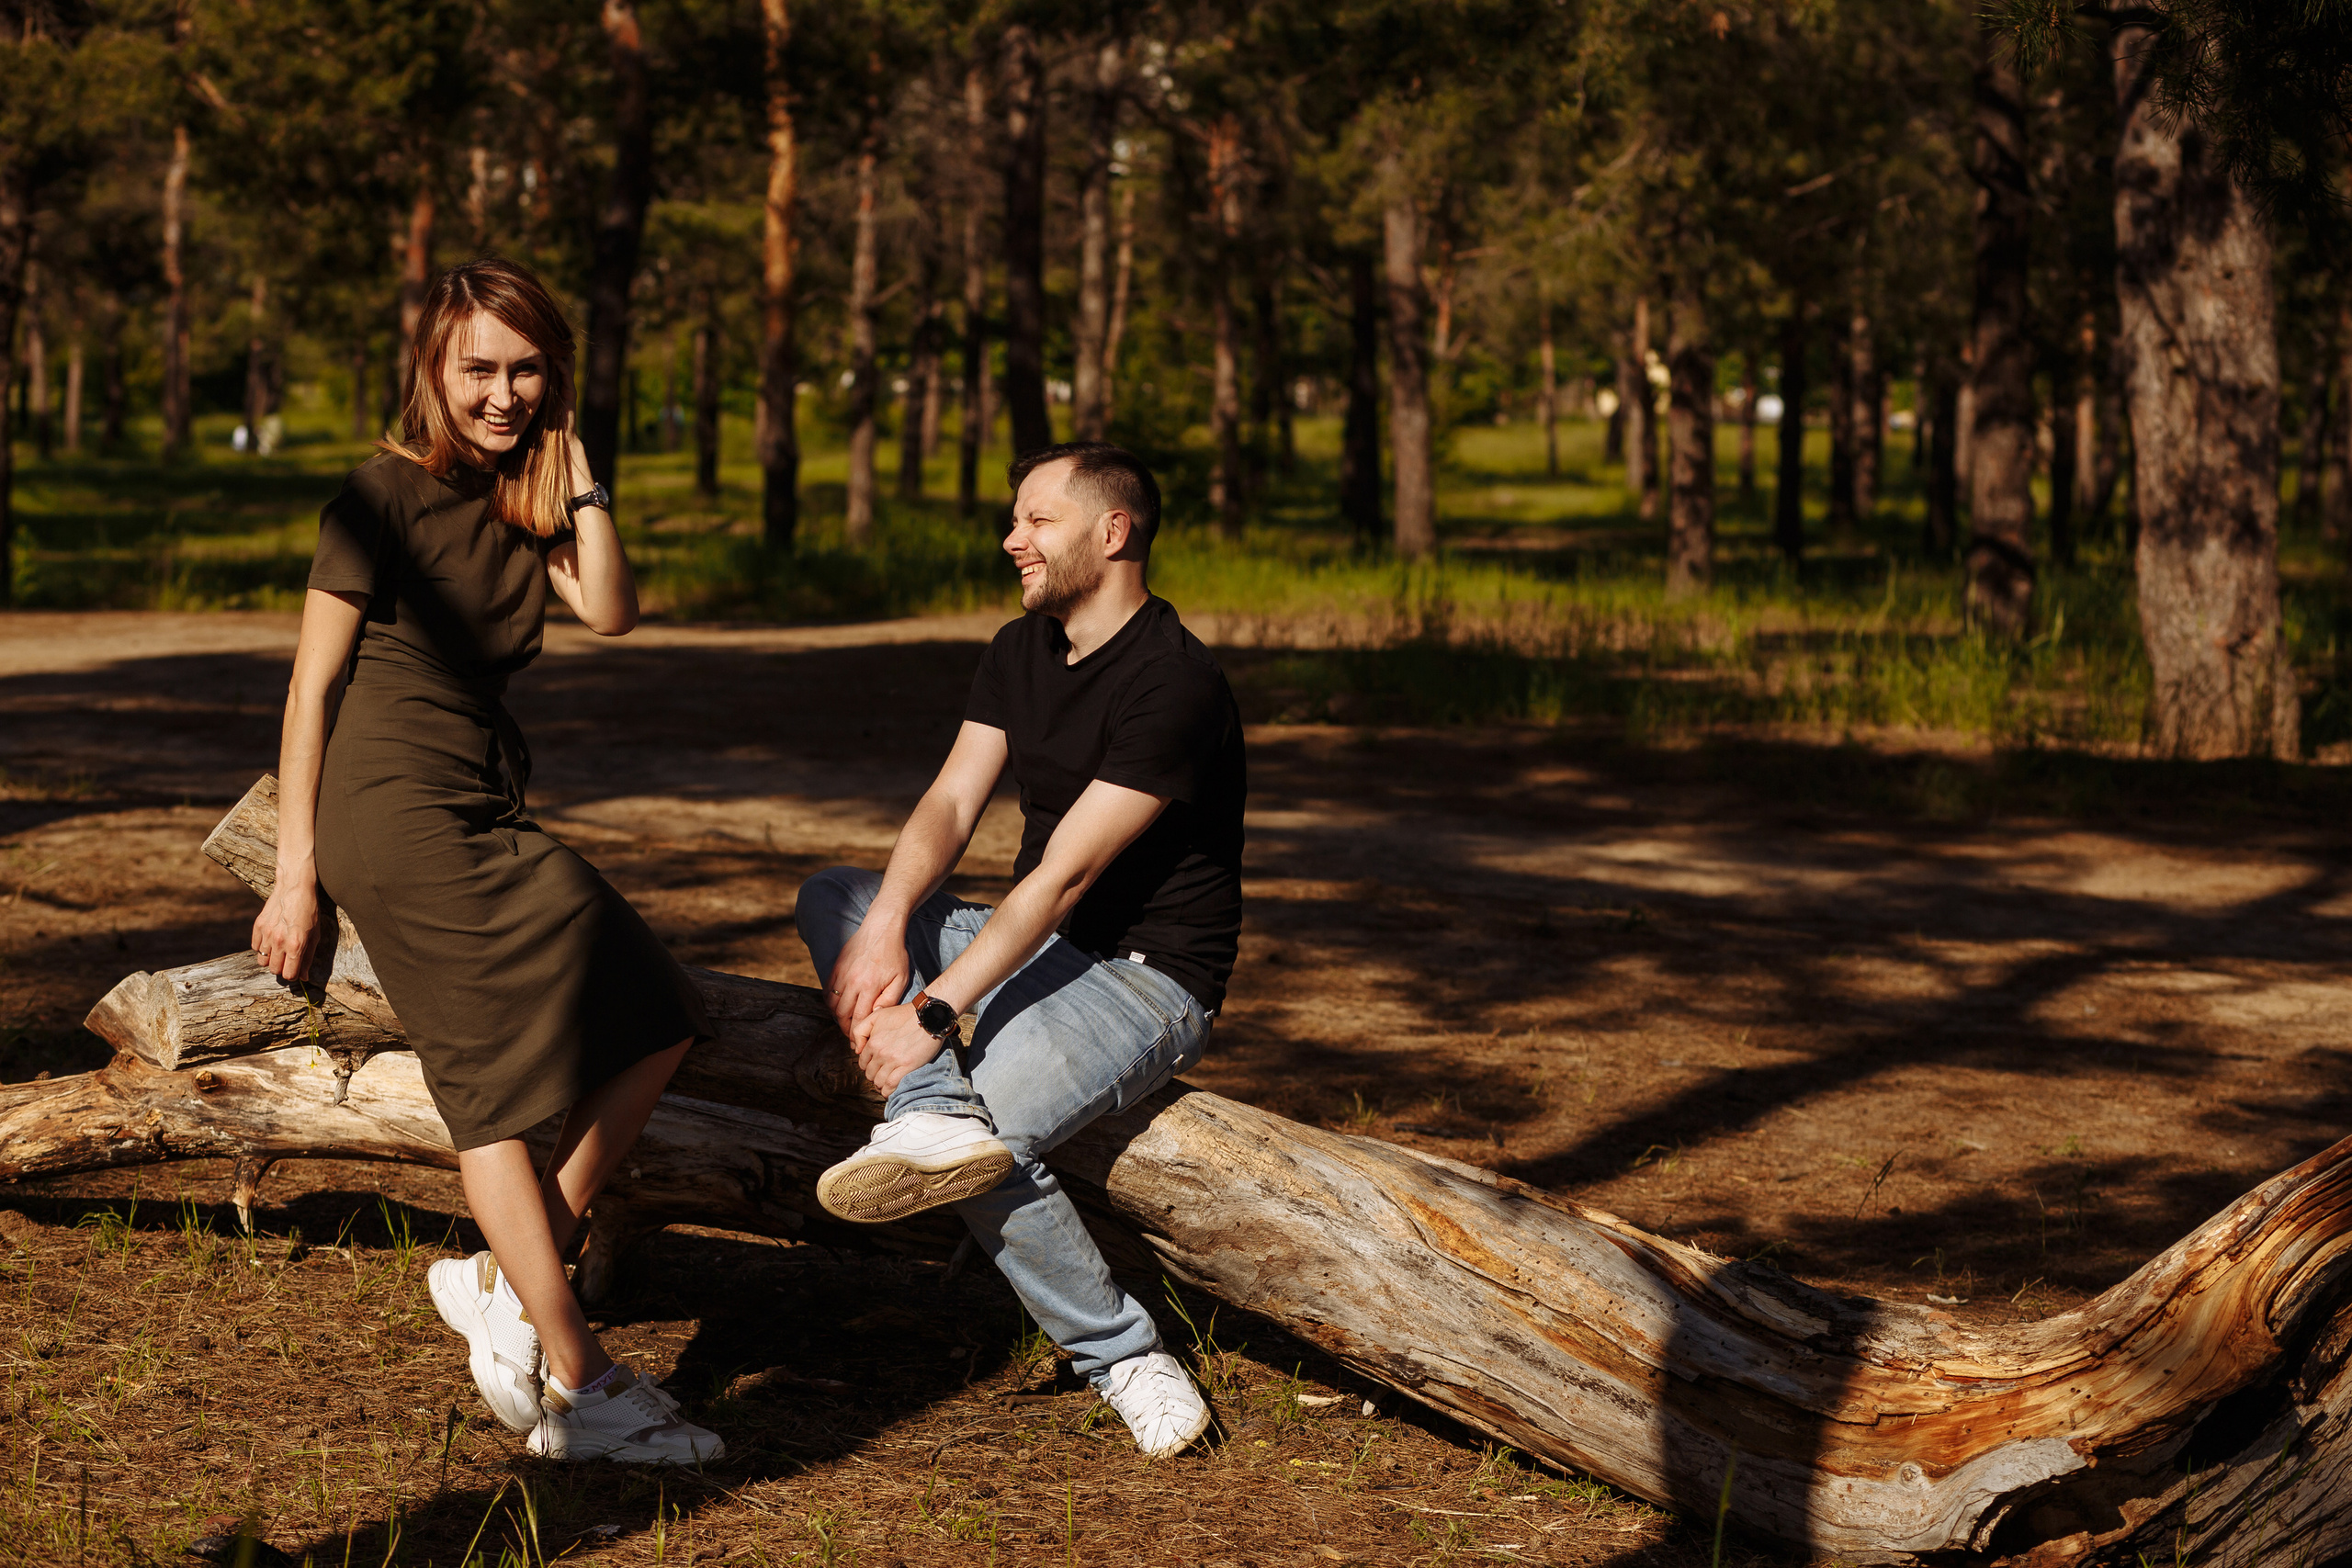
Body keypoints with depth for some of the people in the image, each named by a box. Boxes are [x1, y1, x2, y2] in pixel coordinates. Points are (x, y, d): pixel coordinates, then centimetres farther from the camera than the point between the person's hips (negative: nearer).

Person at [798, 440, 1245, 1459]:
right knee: (833, 897, -6)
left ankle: (1125, 1360, -12)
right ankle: (935, 1116, -28)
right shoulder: (1020, 653, 8)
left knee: (990, 1134, -30)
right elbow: (951, 805, -2)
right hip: (1039, 948, 9)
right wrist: (883, 931, -22)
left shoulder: (1174, 687, -21)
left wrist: (933, 1013, -29)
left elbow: (1063, 876, -26)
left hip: (1147, 980, -9)